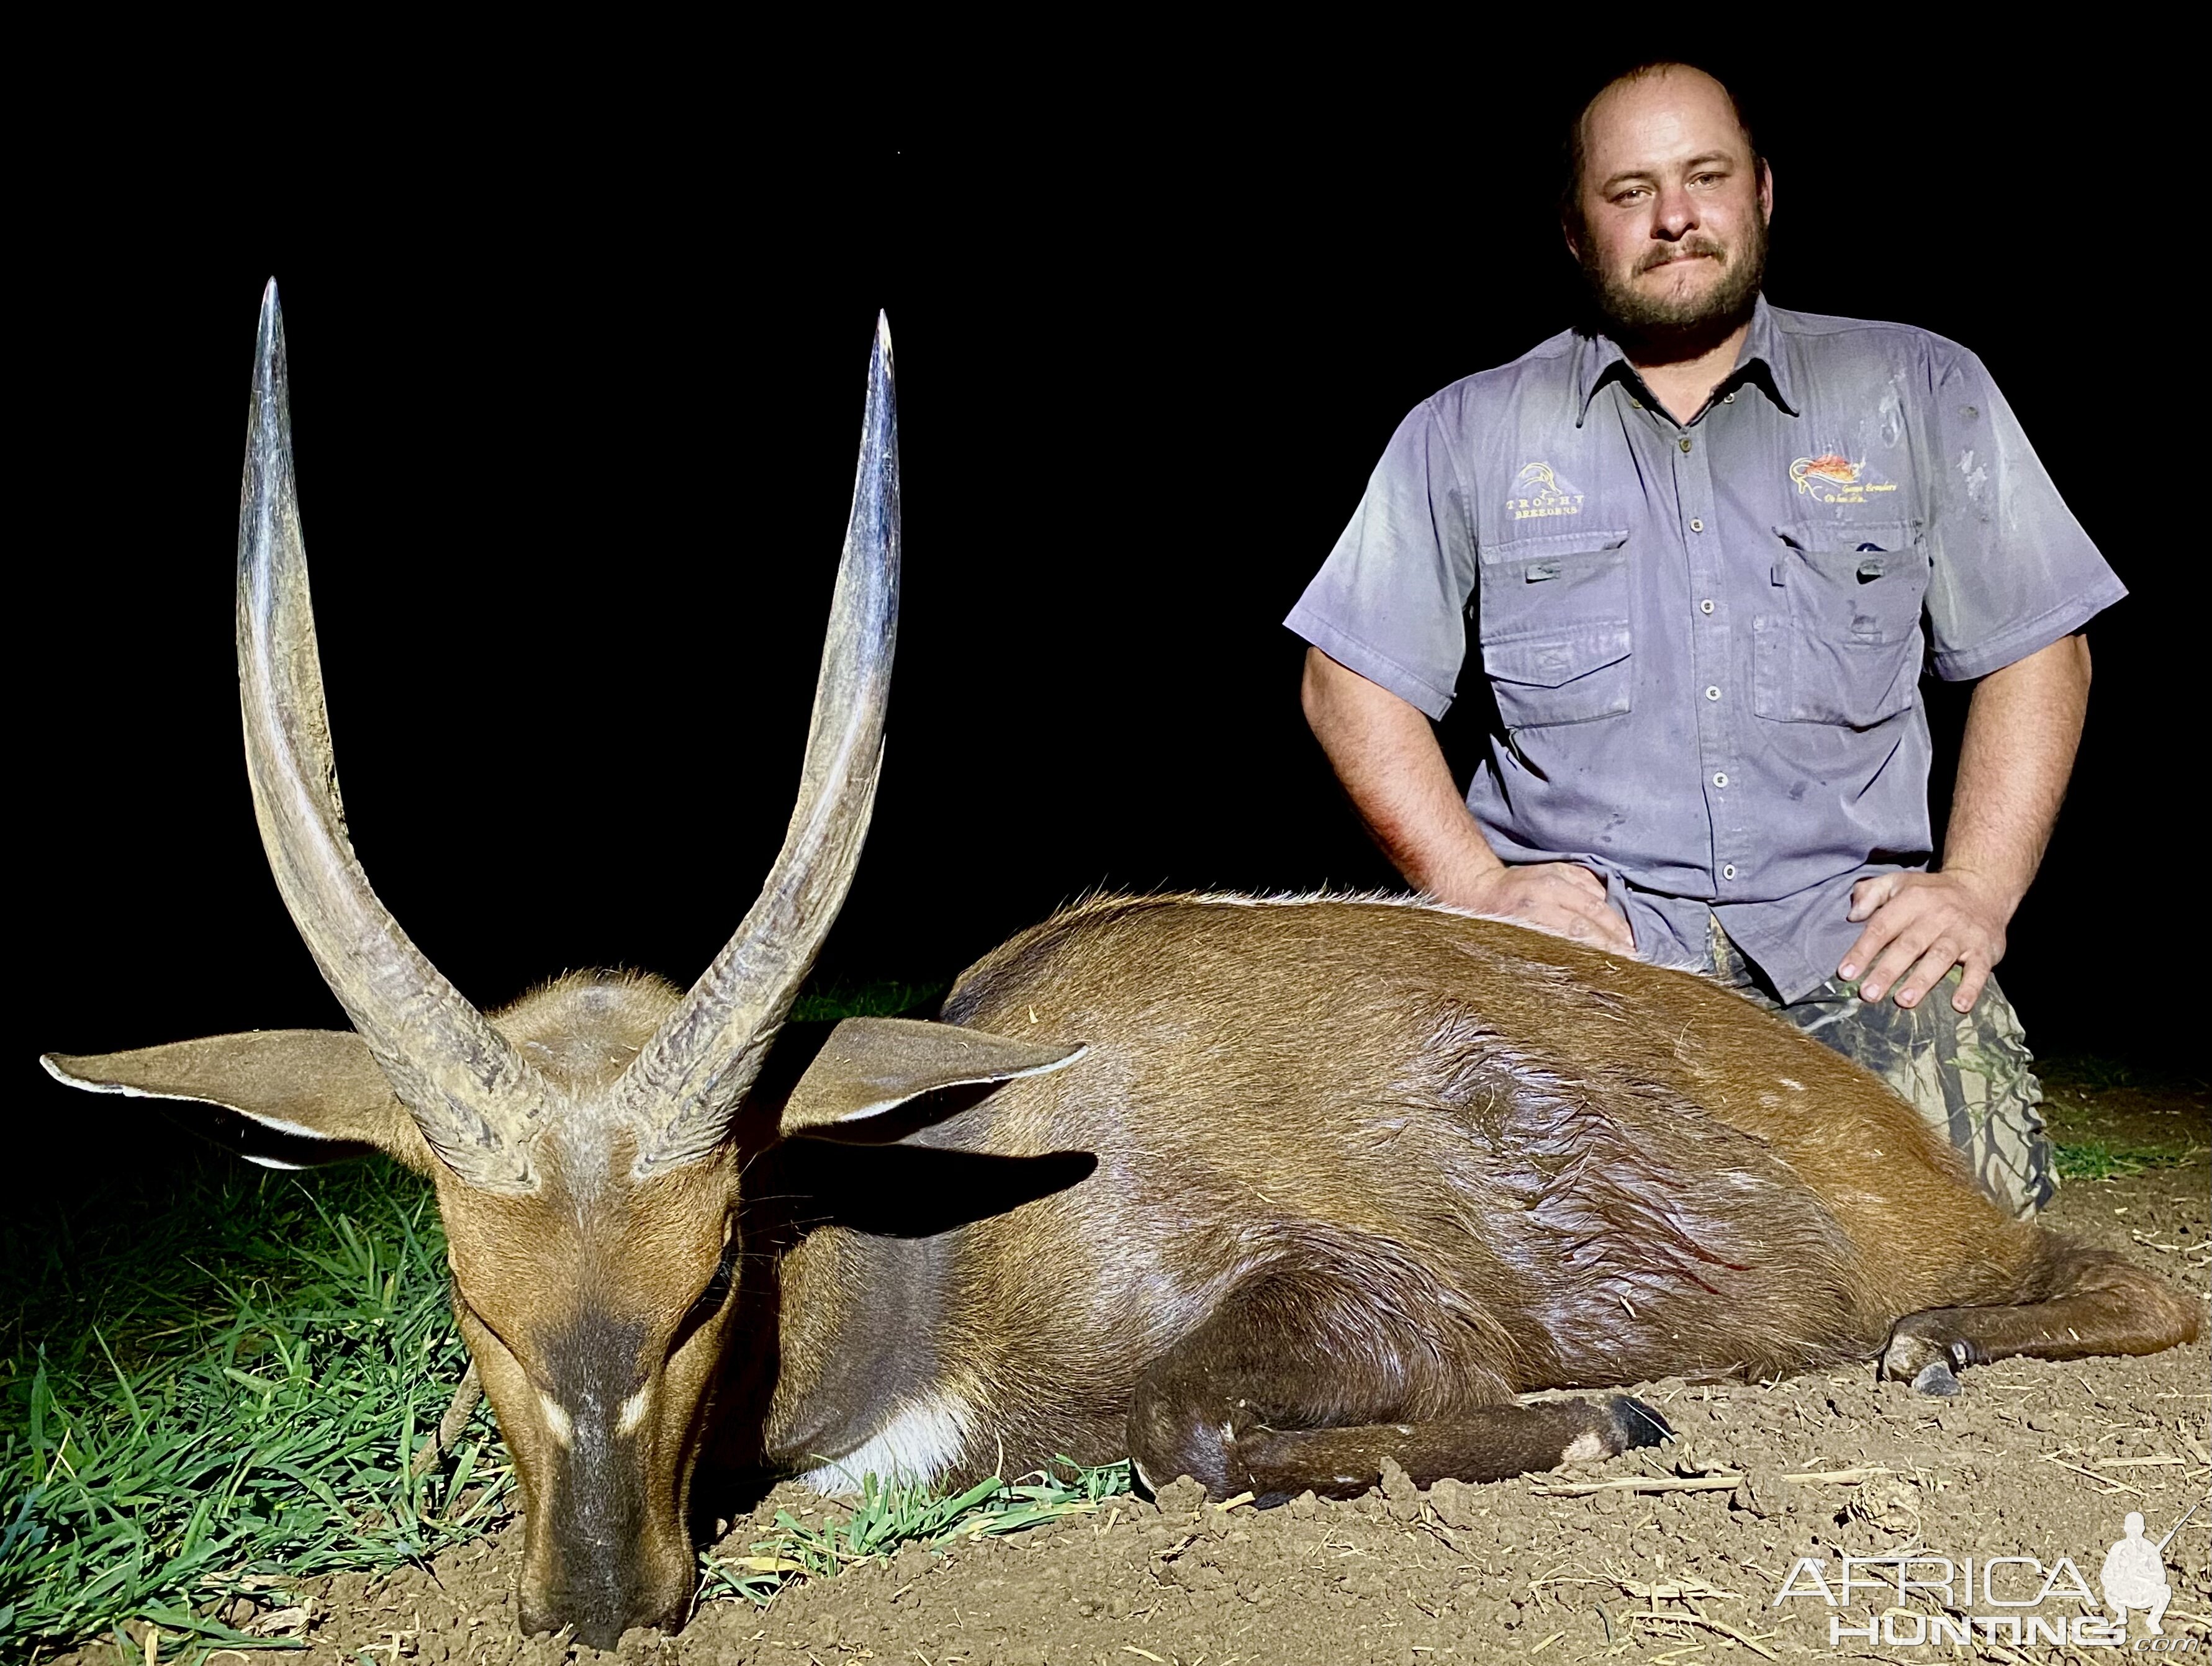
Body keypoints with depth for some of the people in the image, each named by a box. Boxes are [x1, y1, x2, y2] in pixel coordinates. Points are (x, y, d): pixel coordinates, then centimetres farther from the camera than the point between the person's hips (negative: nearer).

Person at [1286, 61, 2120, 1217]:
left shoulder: (1920, 392, 14)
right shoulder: (1466, 435, 12)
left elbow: (2036, 648, 14)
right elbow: (1352, 682, 10)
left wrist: (1978, 888, 0)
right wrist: (1477, 888, -4)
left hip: (1850, 917, 2)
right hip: (1579, 920, -1)